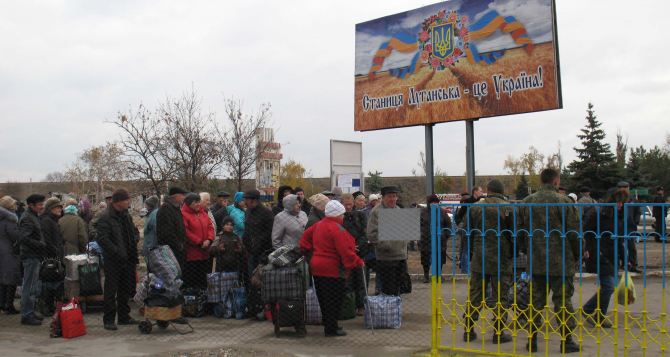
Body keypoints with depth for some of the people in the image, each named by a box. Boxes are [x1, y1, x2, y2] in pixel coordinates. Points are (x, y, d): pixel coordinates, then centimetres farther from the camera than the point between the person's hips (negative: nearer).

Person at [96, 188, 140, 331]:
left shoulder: (126, 215, 13)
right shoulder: (105, 218, -13)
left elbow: (132, 233, 23)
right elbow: (102, 239, -20)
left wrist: (134, 257, 11)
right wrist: (117, 252, -23)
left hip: (127, 260, 8)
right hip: (113, 261, -8)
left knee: (126, 289, 14)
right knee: (111, 290, -2)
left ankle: (124, 316, 25)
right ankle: (108, 320, 6)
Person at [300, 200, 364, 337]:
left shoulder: (319, 225, 10)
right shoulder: (337, 229, -18)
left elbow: (305, 236, 21)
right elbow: (345, 251, -22)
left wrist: (308, 250, 23)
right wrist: (358, 262, -13)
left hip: (317, 267, 9)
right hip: (332, 270, -9)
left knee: (324, 299, 15)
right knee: (334, 300, -1)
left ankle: (329, 325, 25)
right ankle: (331, 329, 3)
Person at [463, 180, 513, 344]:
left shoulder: (476, 206, 2)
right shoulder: (508, 208, -7)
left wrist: (469, 253, 15)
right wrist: (513, 255, 8)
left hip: (479, 259, 3)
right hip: (501, 260, -3)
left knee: (474, 296, 10)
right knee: (501, 298, 6)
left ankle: (469, 331, 13)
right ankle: (499, 333, 7)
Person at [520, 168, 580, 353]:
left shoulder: (527, 202, 6)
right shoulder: (562, 201, -10)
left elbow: (521, 231, 11)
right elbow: (573, 232, -8)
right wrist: (578, 254, 5)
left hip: (535, 262, 4)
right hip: (561, 262, -4)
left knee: (536, 301, 11)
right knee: (563, 302, 4)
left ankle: (532, 340, 14)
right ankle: (566, 341, 8)